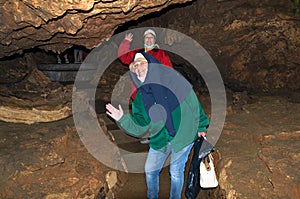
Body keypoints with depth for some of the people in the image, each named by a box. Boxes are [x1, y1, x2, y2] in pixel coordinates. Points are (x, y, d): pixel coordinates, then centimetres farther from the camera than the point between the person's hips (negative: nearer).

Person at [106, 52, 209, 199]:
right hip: (160, 141, 4)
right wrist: (122, 119, -15)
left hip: (183, 135, -4)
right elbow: (140, 128, 0)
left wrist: (200, 126, -1)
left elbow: (192, 101, -5)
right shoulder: (140, 97, 1)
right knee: (150, 171, 15)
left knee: (176, 172, 10)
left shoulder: (172, 79, -11)